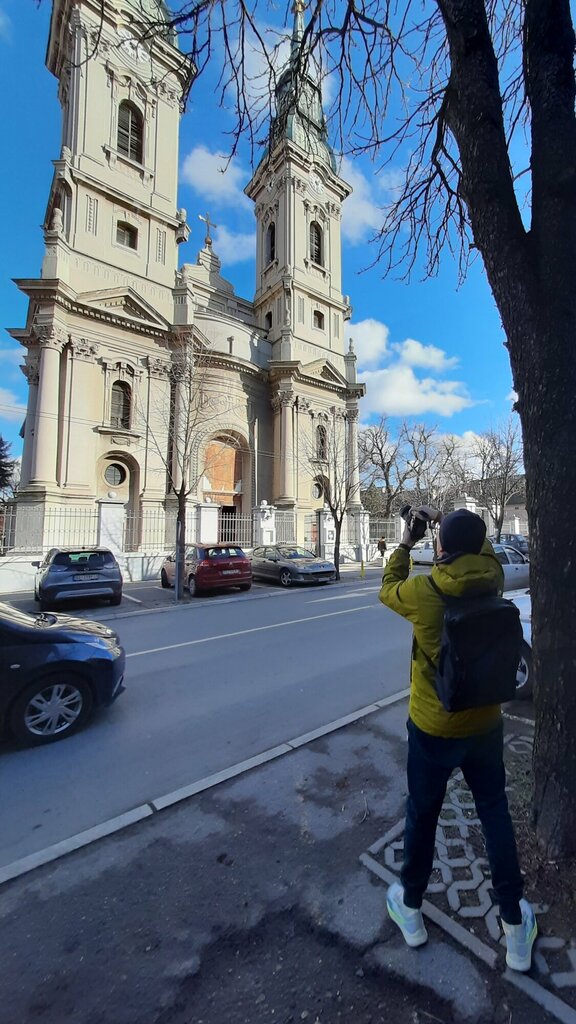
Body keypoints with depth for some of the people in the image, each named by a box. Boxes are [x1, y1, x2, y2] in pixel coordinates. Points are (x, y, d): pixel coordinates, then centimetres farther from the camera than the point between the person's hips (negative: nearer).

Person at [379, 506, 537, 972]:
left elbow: (387, 590, -2)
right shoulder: (492, 579, -14)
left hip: (432, 728, -3)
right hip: (485, 725, 3)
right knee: (495, 815, 24)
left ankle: (410, 908, 43)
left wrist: (405, 543, 7)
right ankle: (516, 927, 40)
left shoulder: (423, 592, -25)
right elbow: (481, 547, 10)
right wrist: (445, 519, 16)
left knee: (422, 815, 19)